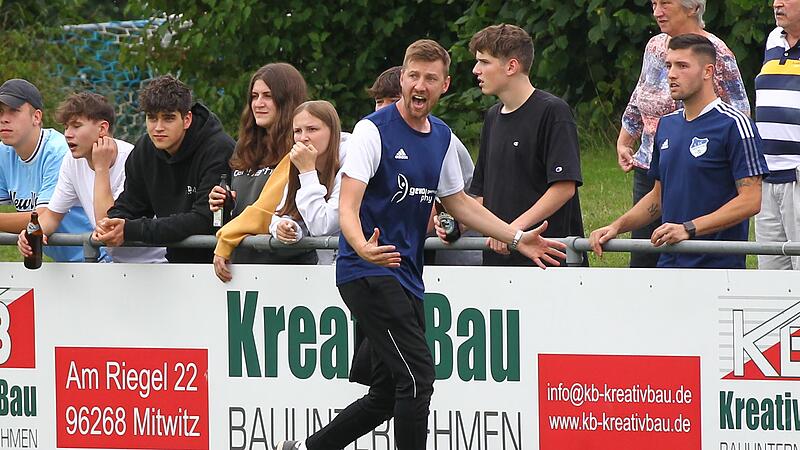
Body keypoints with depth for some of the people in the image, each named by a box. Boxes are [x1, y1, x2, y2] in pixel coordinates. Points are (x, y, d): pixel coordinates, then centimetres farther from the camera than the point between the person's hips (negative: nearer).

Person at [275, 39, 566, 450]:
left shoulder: (442, 137, 12)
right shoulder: (374, 130, -10)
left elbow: (458, 203, 25)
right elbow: (348, 207, -18)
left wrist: (518, 238, 16)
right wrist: (363, 247, -39)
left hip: (405, 276, 8)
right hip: (368, 273, -8)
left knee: (388, 394, 9)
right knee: (417, 375, -16)